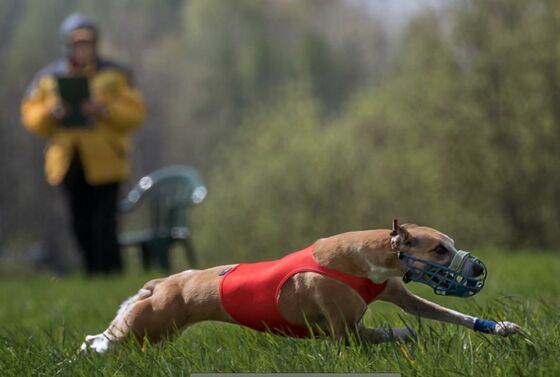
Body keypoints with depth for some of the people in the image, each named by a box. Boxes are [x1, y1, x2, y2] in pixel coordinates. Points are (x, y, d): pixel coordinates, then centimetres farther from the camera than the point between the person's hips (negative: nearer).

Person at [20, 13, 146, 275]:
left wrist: (106, 110, -19)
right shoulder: (48, 78, 7)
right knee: (81, 227, 9)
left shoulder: (114, 75, 1)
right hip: (69, 163, 3)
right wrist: (50, 113, -13)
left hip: (104, 162, -3)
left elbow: (135, 113, -3)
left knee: (104, 224, -10)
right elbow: (30, 116, 8)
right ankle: (93, 274, 20)